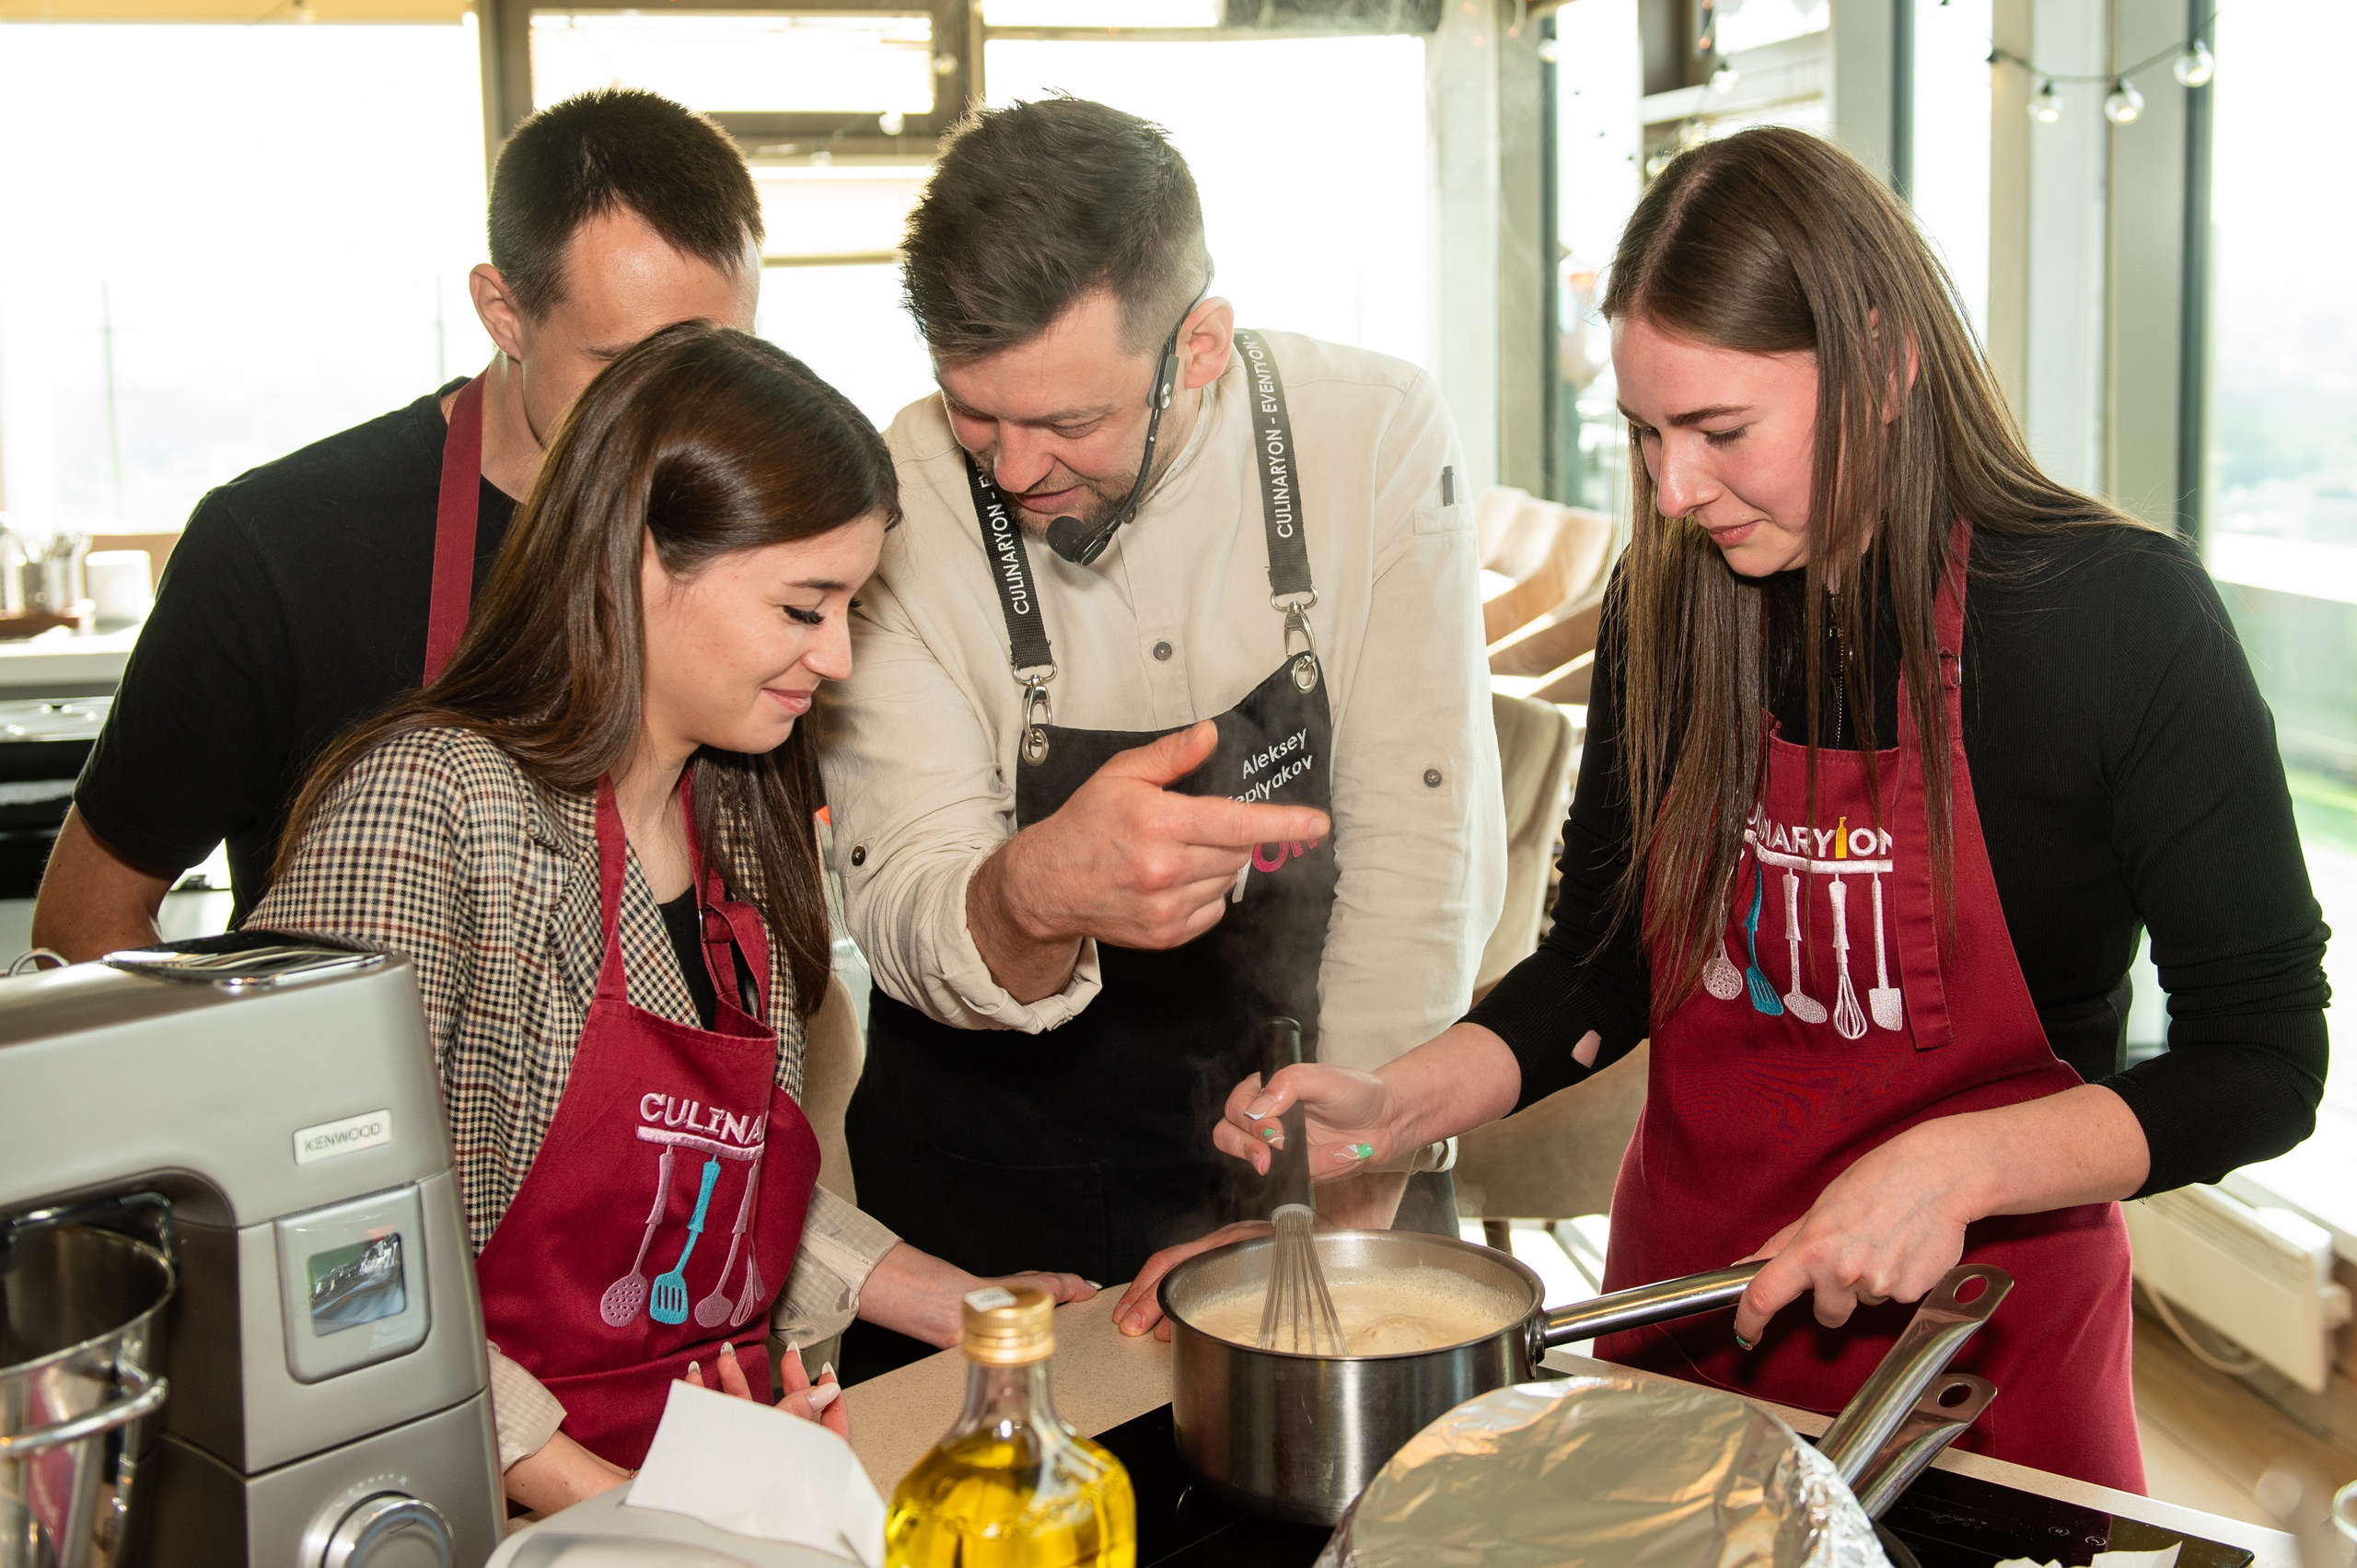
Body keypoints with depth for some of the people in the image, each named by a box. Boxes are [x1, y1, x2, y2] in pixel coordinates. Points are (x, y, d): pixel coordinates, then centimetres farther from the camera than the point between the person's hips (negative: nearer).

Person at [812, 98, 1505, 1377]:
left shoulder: (1377, 440, -14)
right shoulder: (894, 507, -14)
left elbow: (1423, 851, -12)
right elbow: (901, 917, -16)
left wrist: (1341, 1217, -15)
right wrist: (1036, 895, -40)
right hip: (990, 1167, 0)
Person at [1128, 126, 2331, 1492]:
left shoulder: (2120, 616, -16)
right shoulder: (1670, 608, -4)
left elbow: (2264, 1064, -13)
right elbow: (1606, 959, 5)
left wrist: (1956, 1168, -25)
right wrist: (1394, 1107, -11)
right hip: (1684, 1309, 4)